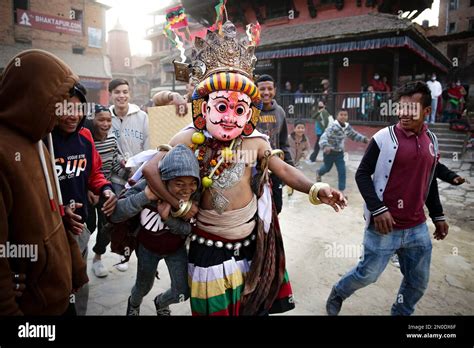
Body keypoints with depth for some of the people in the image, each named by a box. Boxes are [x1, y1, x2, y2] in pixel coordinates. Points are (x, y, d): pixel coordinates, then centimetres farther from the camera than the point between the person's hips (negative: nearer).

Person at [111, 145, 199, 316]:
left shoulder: (195, 196, -29)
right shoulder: (148, 186, -35)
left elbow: (189, 229, -22)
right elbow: (114, 215, -39)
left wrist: (168, 218, -41)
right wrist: (145, 196, -52)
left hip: (177, 249, 1)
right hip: (148, 248, -1)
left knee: (183, 293, 7)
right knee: (143, 287, 22)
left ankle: (161, 303, 45)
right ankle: (134, 303, 62)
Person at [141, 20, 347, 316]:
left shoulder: (254, 142, -10)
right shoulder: (190, 139, -14)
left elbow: (284, 169, -6)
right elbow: (151, 170, -15)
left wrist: (315, 189, -22)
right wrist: (181, 206, -14)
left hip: (250, 237, 2)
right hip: (210, 240, -1)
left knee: (249, 303, 20)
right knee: (215, 305, 17)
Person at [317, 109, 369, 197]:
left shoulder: (347, 127, -3)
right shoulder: (333, 127, -26)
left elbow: (354, 135, 16)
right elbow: (324, 137, -39)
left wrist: (364, 139, 5)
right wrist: (325, 146, -58)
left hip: (340, 153, 5)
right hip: (329, 152, -5)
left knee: (342, 171, -1)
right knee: (327, 168, 18)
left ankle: (341, 191, 8)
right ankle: (318, 172, 56)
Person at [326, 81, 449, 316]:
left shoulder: (431, 140, 8)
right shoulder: (384, 138, -11)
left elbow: (429, 181, 17)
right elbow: (362, 175, -11)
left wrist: (438, 215, 18)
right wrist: (378, 209, -19)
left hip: (418, 228, 6)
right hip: (385, 226, -5)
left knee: (418, 282, 15)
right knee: (368, 274, 6)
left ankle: (401, 313, 40)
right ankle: (337, 294, 34)